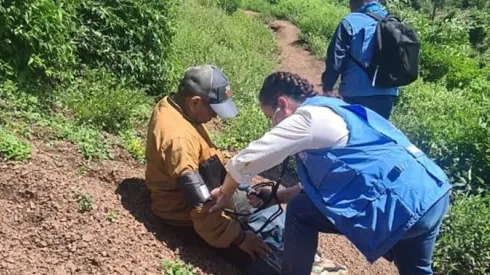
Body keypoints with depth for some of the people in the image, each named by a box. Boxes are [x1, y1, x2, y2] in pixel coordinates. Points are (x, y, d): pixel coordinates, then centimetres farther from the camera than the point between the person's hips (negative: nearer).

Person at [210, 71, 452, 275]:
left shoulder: (308, 117, -8)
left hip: (401, 203, -10)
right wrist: (279, 195, 25)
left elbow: (246, 160, -5)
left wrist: (225, 192, 14)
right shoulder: (329, 111, 20)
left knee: (301, 212, 0)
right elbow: (328, 177, 28)